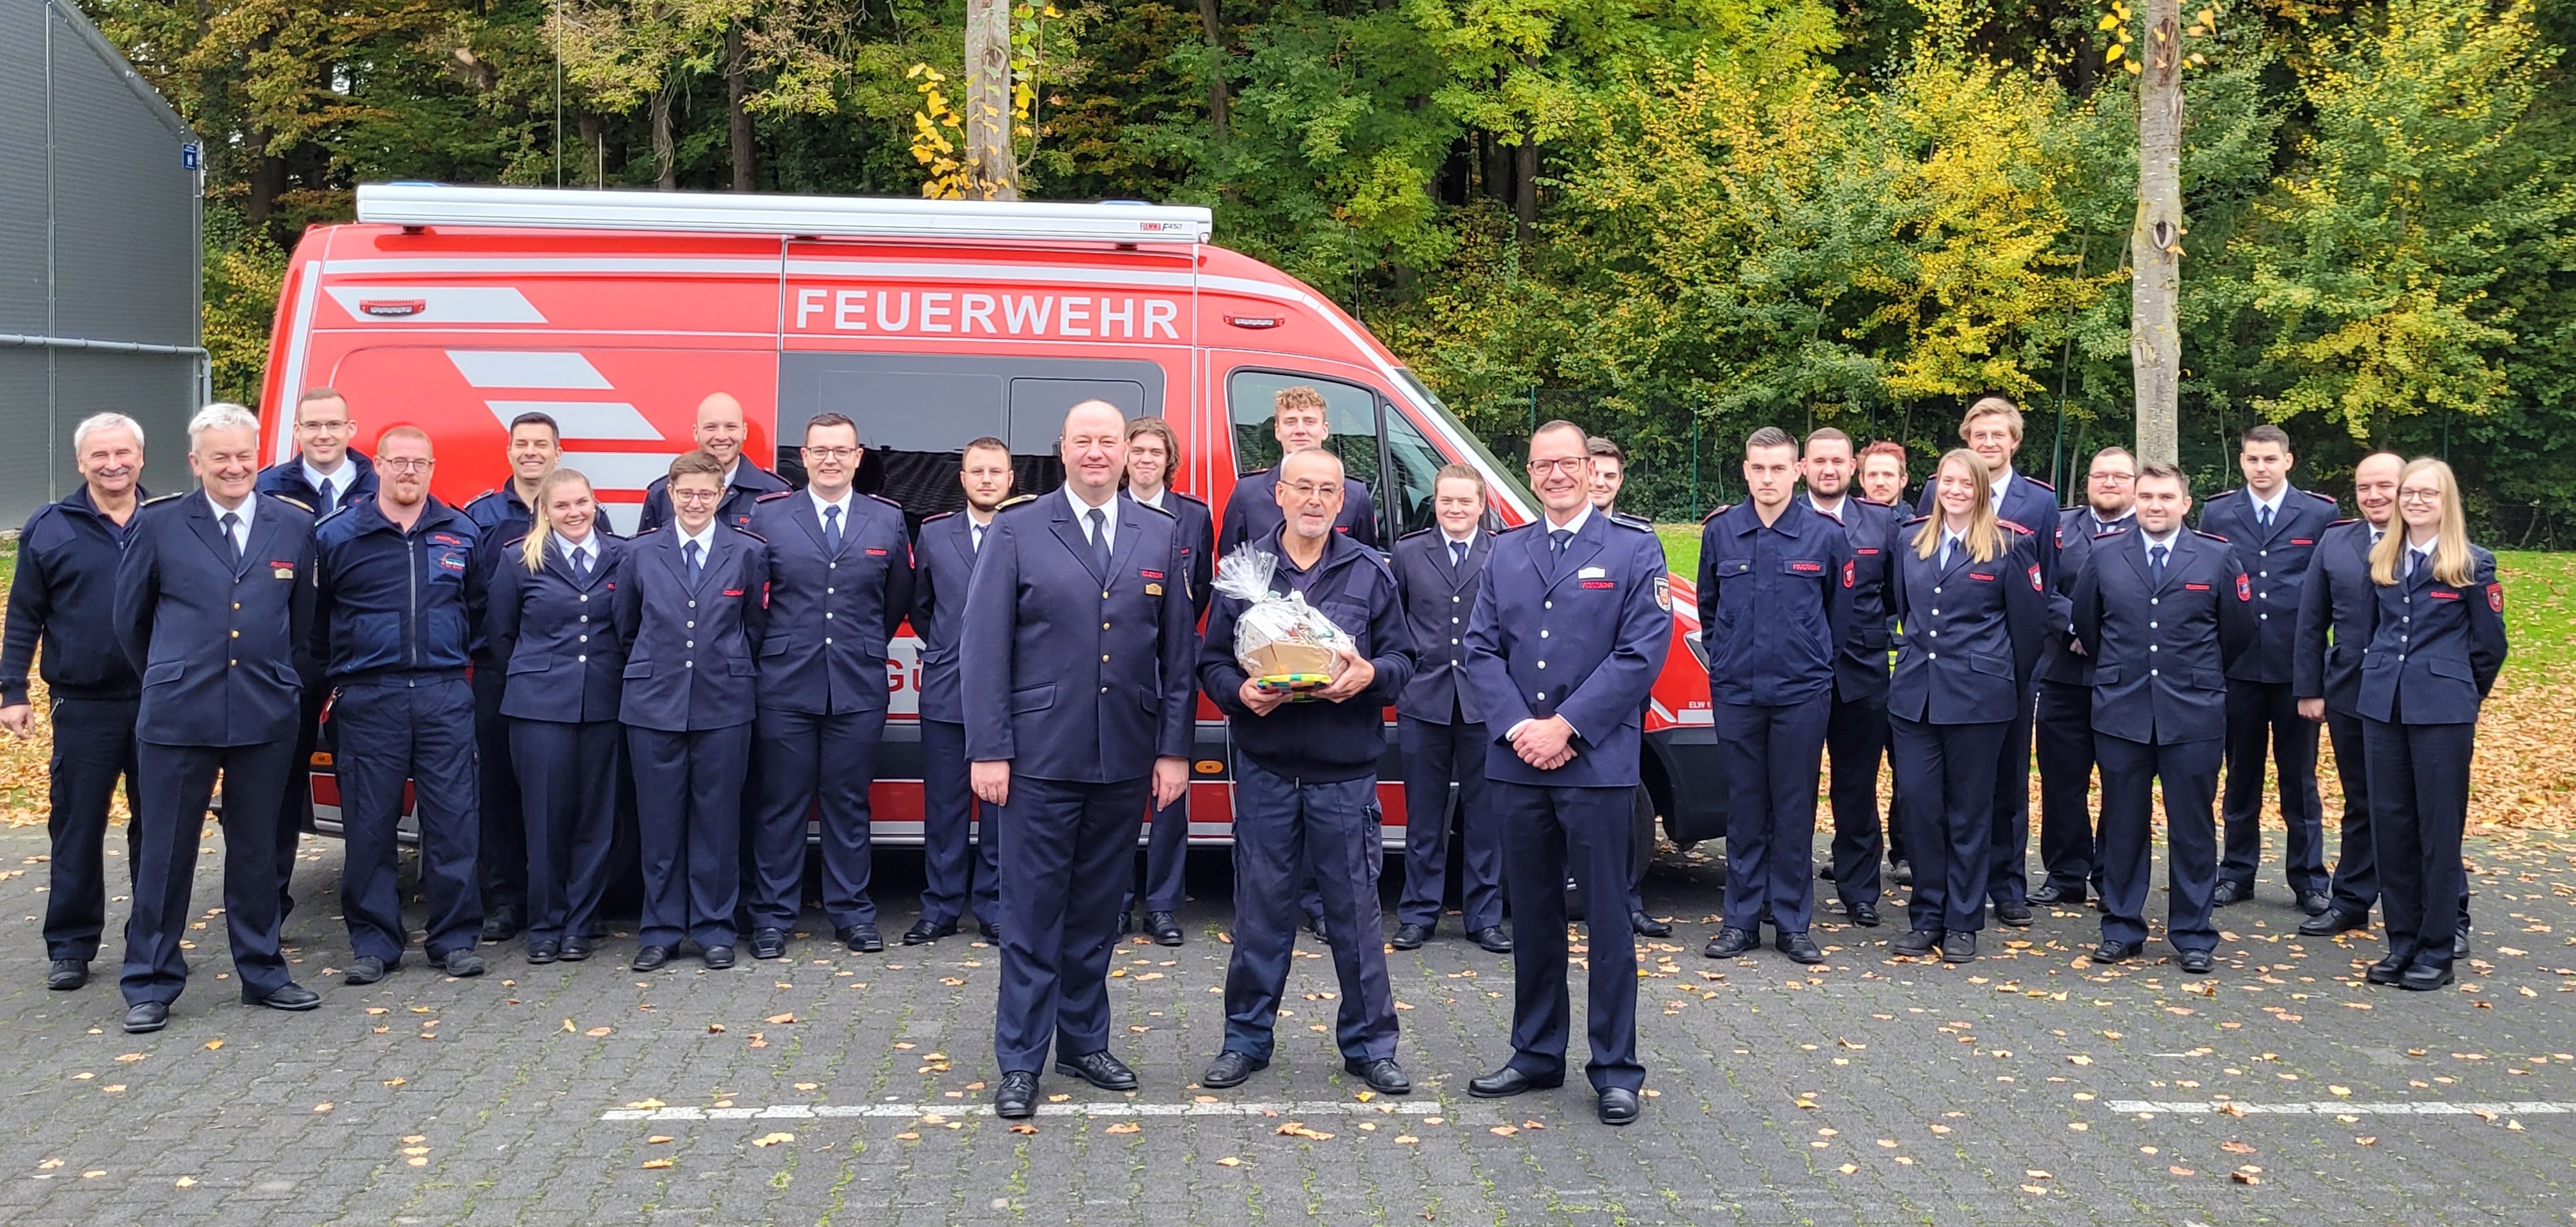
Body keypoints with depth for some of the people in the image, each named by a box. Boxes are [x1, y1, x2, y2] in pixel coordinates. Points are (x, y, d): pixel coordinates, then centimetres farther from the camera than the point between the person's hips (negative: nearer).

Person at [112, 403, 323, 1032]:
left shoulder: (295, 526, 6)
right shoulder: (158, 524, 1)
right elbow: (130, 618, 11)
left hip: (266, 717, 2)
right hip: (177, 717, -2)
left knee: (257, 850, 11)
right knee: (166, 851, 3)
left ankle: (262, 971, 22)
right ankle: (150, 982, 12)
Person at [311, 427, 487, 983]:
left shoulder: (461, 533, 10)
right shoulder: (336, 534, 3)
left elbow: (477, 605, 20)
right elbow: (314, 618, 9)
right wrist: (335, 671, 7)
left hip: (445, 693, 1)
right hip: (367, 698, -1)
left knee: (453, 818, 0)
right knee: (369, 823, 1)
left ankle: (455, 937, 8)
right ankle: (374, 941, 10)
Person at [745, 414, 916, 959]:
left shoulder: (888, 520, 6)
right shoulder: (768, 516, 2)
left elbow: (899, 598, 14)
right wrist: (772, 648, 6)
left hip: (858, 688, 1)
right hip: (786, 687, -1)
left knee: (850, 804, 8)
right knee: (781, 805, 4)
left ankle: (852, 913, 17)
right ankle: (772, 917, 12)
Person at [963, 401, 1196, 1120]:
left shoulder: (1160, 536, 9)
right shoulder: (1016, 532, 1)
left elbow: (1178, 650, 9)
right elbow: (985, 647, -3)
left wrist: (1174, 748, 3)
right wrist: (988, 750, -9)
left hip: (1124, 760, 3)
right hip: (1040, 757, -3)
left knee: (1096, 909, 12)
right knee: (1033, 911, 1)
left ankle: (1083, 1043, 24)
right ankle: (1020, 1062, 8)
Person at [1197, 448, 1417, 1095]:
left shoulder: (1371, 573, 7)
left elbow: (1403, 659, 7)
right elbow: (1211, 660, 8)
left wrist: (1370, 674, -14)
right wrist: (1239, 691, -13)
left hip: (1345, 769, 0)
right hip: (1265, 767, 0)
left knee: (1355, 909, 3)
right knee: (1260, 908, 6)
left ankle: (1369, 1045, 14)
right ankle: (1246, 1039, 18)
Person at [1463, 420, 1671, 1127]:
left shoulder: (1634, 552, 1)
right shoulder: (1506, 556, 13)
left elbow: (1642, 652, -7)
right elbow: (1480, 648, 8)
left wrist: (1567, 725, -13)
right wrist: (1516, 727, -8)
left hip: (1598, 765, -4)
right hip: (1518, 767, 4)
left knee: (1608, 921, -1)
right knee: (1532, 917, 11)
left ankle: (1616, 1071, 7)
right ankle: (1536, 1054, 22)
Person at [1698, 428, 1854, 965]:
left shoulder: (1825, 534, -3)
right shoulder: (1720, 532, 1)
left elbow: (1841, 610, 8)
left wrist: (1817, 663, 11)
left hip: (1802, 693, -1)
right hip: (1735, 691, 1)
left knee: (1795, 807, 4)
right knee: (1744, 805, 7)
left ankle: (1792, 923, 12)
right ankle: (1742, 919, 14)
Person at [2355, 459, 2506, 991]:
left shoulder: (2472, 564, -4)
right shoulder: (2381, 560, 9)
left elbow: (2490, 643, 2)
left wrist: (2458, 690, 9)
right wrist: (2383, 674, 16)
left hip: (2443, 710, -5)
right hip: (2383, 705, 5)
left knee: (2439, 827, 0)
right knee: (2390, 824, 7)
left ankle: (2436, 950, 7)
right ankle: (2402, 942, 16)